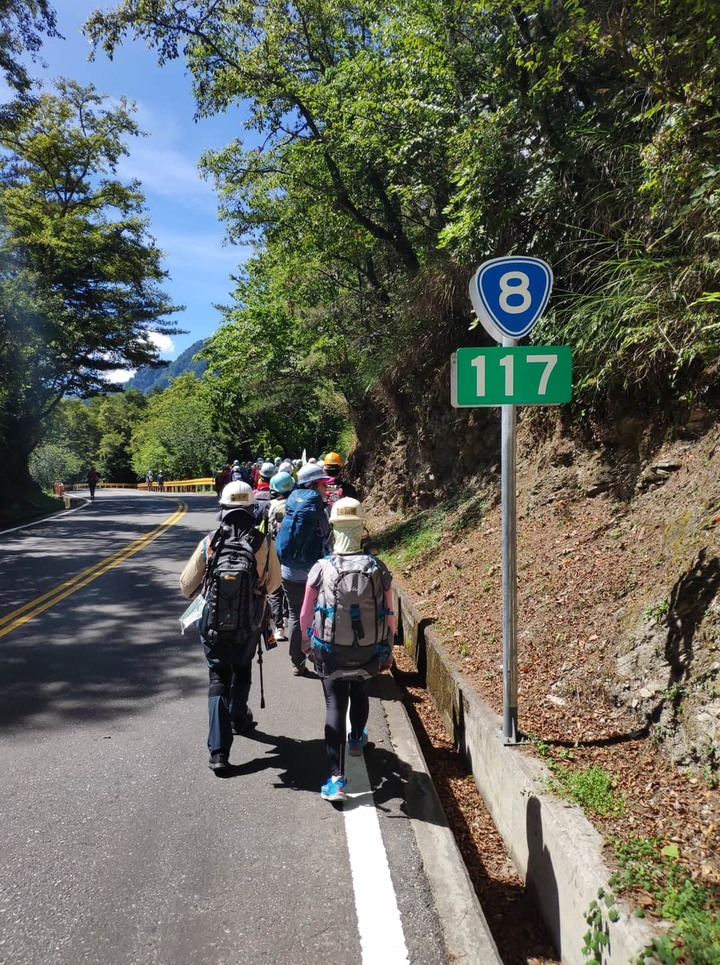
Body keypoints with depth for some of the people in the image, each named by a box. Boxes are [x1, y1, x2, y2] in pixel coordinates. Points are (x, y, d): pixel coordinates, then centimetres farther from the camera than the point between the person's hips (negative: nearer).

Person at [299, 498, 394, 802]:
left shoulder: (321, 569, -13)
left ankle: (337, 777, -5)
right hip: (369, 652, 2)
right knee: (359, 691, 28)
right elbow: (389, 616, -4)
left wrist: (306, 640, 17)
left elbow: (306, 614, -3)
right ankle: (357, 740, 53)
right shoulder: (378, 569, -10)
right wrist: (388, 650, 11)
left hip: (329, 651, -2)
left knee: (335, 705, 4)